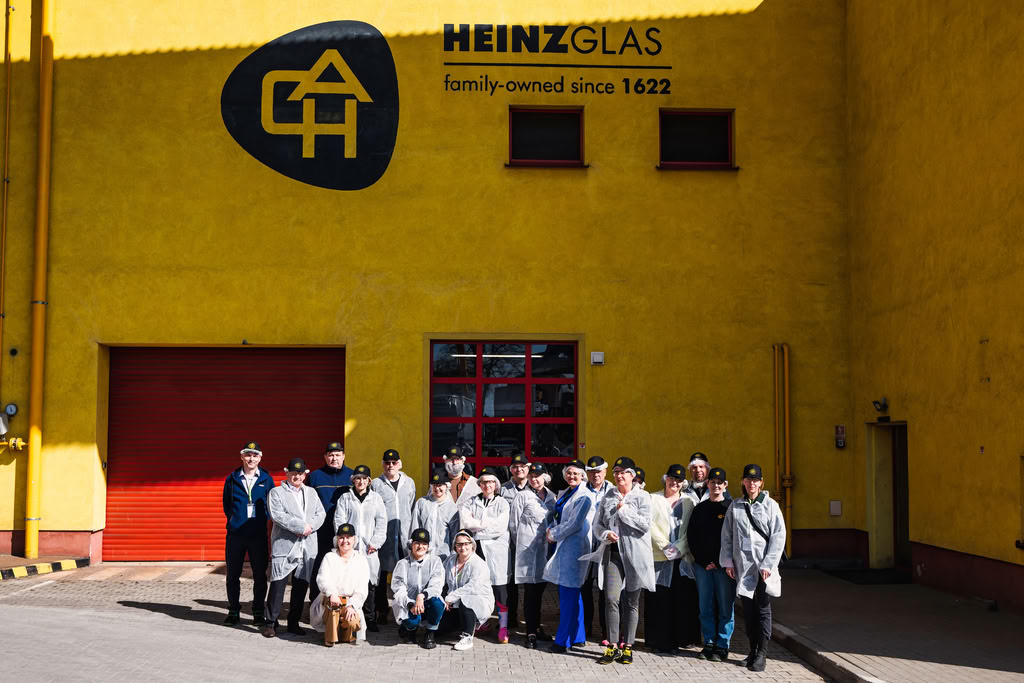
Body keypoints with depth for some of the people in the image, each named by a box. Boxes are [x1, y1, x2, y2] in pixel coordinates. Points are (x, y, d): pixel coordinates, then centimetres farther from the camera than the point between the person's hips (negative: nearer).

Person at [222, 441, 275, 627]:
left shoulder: (266, 479, 5)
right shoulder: (232, 479, 6)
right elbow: (226, 505, 13)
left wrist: (263, 521, -1)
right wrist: (235, 520, 6)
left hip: (259, 534, -1)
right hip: (235, 533, 1)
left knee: (260, 574, 1)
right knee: (233, 574, 6)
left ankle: (258, 613, 11)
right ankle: (233, 611, 18)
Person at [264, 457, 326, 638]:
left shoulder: (311, 493, 19)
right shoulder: (276, 493, 3)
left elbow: (321, 513, 10)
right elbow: (277, 515, -11)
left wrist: (310, 526, -10)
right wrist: (301, 526, -15)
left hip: (307, 548, 5)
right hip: (284, 547, -4)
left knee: (301, 586, 7)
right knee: (278, 585, -6)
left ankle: (294, 623, 16)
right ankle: (271, 623, 2)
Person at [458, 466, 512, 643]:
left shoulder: (502, 503, 6)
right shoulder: (471, 502, 13)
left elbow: (500, 527, -7)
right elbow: (465, 522, -4)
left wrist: (477, 524, -4)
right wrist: (489, 523, -6)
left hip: (496, 550, -2)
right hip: (476, 548, 2)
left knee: (500, 588, -6)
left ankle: (503, 627, 0)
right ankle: (481, 621, 19)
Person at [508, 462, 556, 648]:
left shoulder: (551, 497, 12)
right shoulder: (523, 496, -3)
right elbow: (513, 523, -2)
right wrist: (521, 543, 3)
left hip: (545, 549, 5)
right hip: (528, 549, -5)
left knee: (539, 589, 12)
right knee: (530, 591, -5)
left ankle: (536, 628, 22)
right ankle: (531, 633, -3)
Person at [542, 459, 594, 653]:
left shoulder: (584, 496, -10)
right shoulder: (564, 494, 17)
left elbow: (575, 524, -16)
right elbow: (556, 517, 22)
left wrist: (553, 535, -8)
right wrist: (550, 531, 2)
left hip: (575, 547, -9)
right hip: (562, 546, 9)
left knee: (568, 593, -8)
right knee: (569, 592, 13)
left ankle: (564, 640, -5)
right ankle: (577, 636, 21)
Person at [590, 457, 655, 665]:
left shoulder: (642, 496, 1)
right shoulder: (608, 497, 12)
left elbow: (645, 524, -11)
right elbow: (597, 524, 13)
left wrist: (623, 510, -10)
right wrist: (606, 534, -7)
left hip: (634, 555, -2)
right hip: (613, 553, 2)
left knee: (631, 602, 5)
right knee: (611, 599, -9)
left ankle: (627, 646, 13)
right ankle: (612, 646, -2)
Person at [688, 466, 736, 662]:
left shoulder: (731, 508, 1)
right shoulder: (699, 509, 12)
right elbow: (691, 537, 10)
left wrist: (719, 562, -9)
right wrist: (703, 561, -1)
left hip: (724, 565, -3)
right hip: (702, 564, 3)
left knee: (725, 607, -1)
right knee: (705, 607, 5)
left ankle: (722, 646, 5)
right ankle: (709, 644, 13)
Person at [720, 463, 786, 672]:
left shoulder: (770, 505, 1)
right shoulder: (735, 506, 9)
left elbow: (779, 536, -3)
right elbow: (726, 536, 11)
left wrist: (768, 564, -9)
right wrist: (727, 561, 3)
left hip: (764, 567, -2)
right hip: (743, 566, 3)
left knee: (763, 609, -2)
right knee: (748, 610, 5)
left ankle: (762, 653, 2)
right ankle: (753, 650, 14)